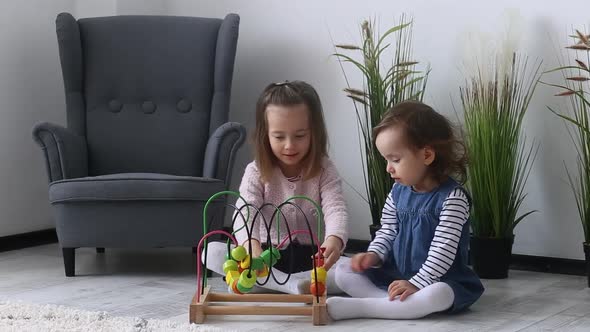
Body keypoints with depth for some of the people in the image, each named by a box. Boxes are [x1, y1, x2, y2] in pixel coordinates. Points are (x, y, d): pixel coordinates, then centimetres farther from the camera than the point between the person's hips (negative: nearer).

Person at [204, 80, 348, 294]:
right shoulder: (256, 172, -5)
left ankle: (266, 284, -31)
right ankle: (293, 286, -34)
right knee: (212, 252, -25)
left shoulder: (324, 171, -5)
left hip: (310, 260, -1)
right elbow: (245, 212, -21)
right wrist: (251, 245, -45)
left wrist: (334, 241, -46)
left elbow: (335, 210, -21)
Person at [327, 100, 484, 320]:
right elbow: (386, 233, 10)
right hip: (396, 276, 6)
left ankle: (357, 307, -35)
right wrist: (373, 255, -11)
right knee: (343, 273, -6)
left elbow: (442, 250, -21)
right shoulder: (398, 192, 4)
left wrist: (416, 284, -26)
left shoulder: (452, 197, -16)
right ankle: (401, 304, -28)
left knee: (438, 296, -41)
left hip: (438, 281, -6)